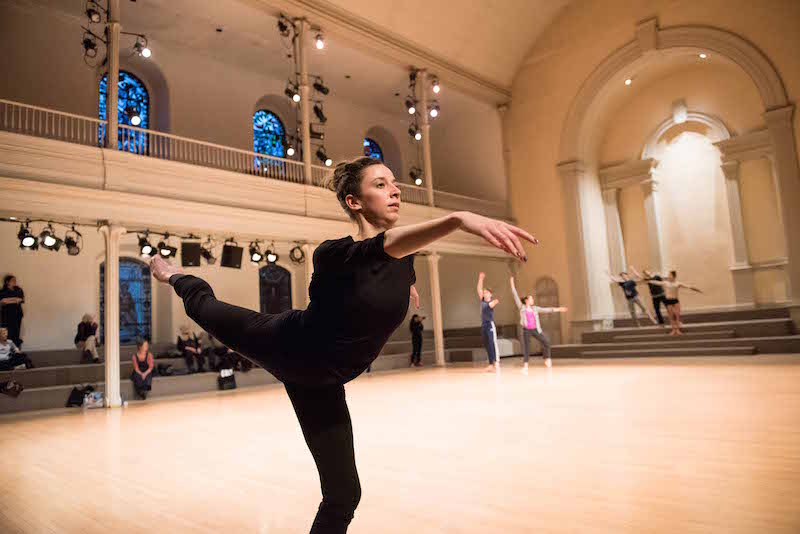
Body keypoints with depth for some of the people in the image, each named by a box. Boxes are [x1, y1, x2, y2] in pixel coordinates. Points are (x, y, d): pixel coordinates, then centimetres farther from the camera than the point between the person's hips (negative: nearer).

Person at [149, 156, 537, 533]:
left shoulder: (404, 259, -13)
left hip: (320, 381, 5)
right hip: (284, 343, -4)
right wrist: (459, 219, -71)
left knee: (343, 494, 5)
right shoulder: (334, 254, -33)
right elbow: (389, 243, -56)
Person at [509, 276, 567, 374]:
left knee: (546, 342, -10)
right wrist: (512, 283, -4)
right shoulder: (522, 307, 1)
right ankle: (525, 367, 3)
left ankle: (547, 359, 8)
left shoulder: (535, 308, 10)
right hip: (526, 330, -3)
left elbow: (546, 310, 10)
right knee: (526, 349, -4)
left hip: (536, 329, 3)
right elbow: (515, 296, -2)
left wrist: (558, 309, 7)